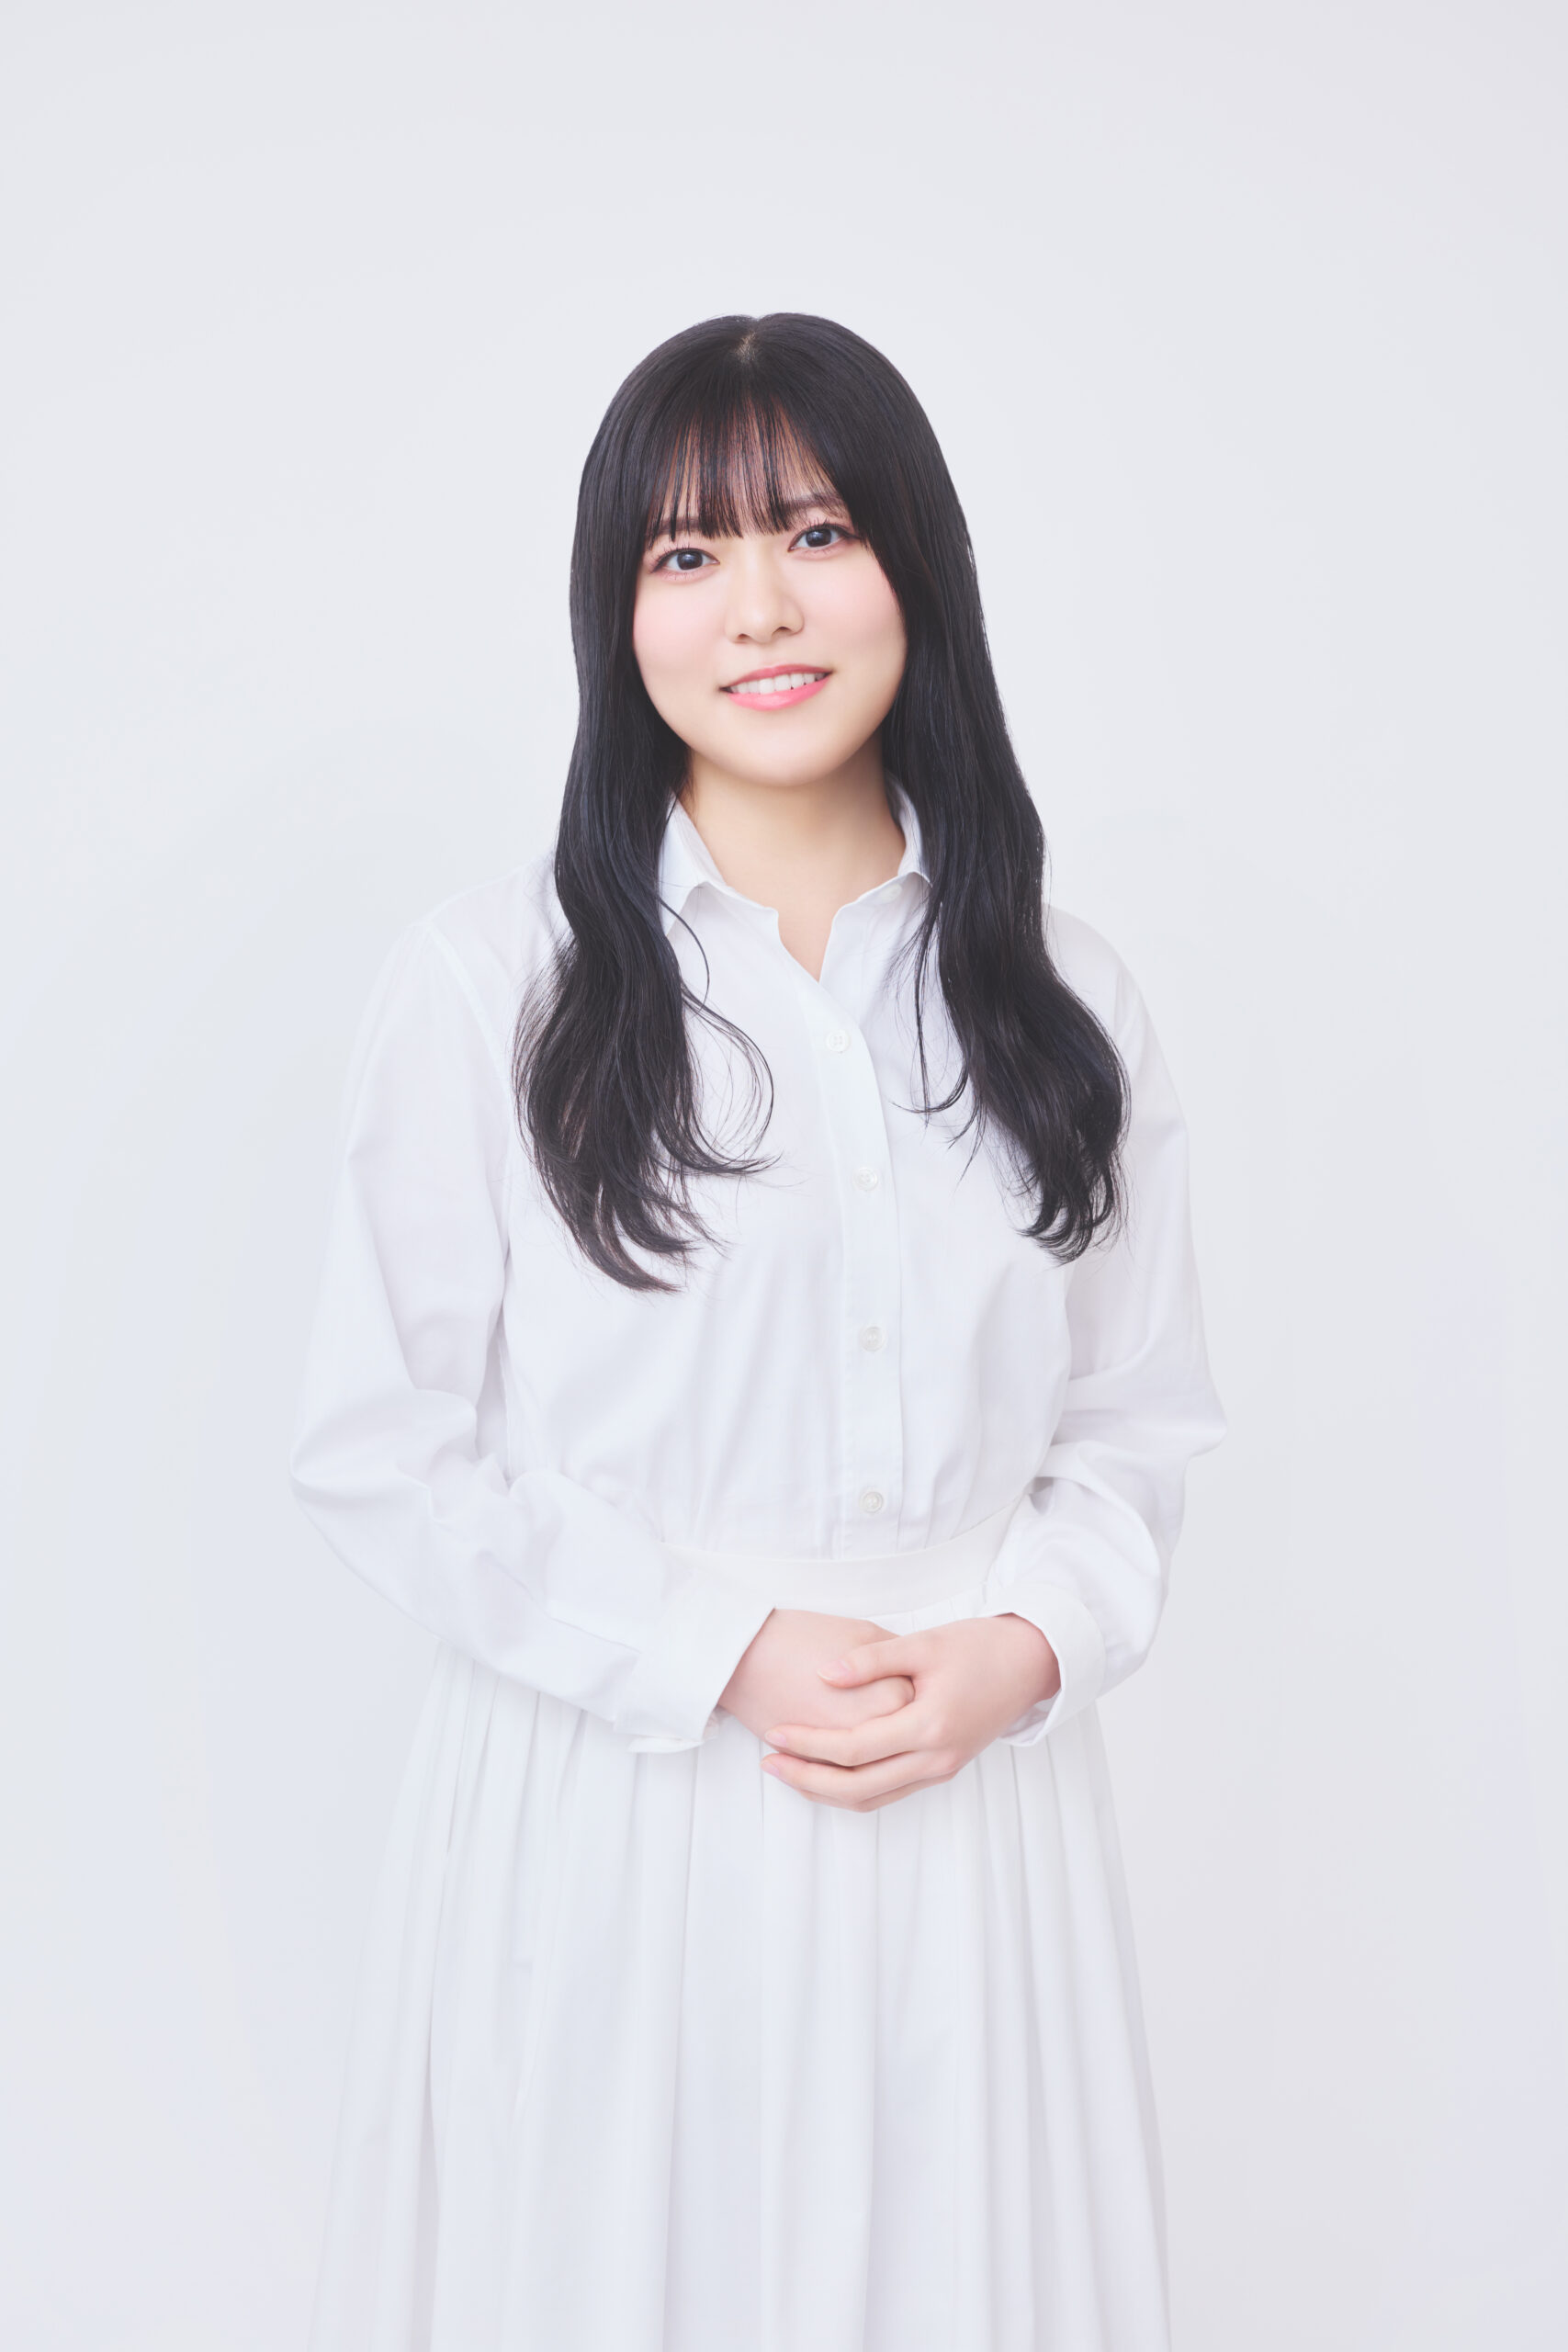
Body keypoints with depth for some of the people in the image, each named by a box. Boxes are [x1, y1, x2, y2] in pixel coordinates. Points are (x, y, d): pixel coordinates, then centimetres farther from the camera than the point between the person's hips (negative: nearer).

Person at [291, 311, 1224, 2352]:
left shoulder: (1059, 1001, 5)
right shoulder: (484, 988, -5)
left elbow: (1142, 1424, 8)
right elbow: (384, 1449, -6)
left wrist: (1018, 1648, -10)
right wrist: (721, 1651, -13)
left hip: (974, 1812, 3)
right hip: (604, 1818, -2)